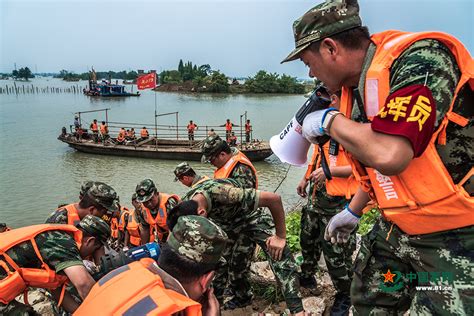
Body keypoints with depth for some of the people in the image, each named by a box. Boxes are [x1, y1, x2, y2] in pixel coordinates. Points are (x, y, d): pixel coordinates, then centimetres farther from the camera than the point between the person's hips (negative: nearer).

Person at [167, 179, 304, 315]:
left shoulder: (224, 193, -44)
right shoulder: (185, 206, -26)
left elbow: (274, 198, -38)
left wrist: (281, 237, -29)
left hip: (249, 214, -5)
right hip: (222, 221, 5)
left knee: (278, 253, -20)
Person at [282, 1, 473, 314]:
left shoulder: (421, 58, -21)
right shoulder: (356, 89, 5)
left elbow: (389, 155, -35)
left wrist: (329, 121, -19)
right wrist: (353, 211, 26)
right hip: (395, 229, 8)